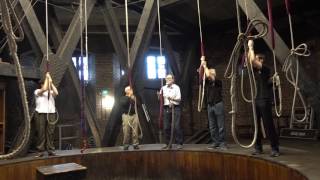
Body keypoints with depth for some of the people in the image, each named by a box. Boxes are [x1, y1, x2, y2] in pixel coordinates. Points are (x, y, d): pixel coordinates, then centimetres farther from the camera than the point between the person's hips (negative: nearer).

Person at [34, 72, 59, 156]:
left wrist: (51, 83, -4)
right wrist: (47, 78, -7)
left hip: (51, 114, 3)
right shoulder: (37, 91, 6)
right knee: (41, 133, -2)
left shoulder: (51, 92, 15)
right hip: (41, 114, -3)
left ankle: (50, 150, 6)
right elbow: (44, 89, -15)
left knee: (50, 133, 1)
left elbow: (56, 93, -8)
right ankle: (40, 150, 5)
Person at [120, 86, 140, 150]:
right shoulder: (123, 98, 7)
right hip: (126, 115, -2)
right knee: (126, 132, -7)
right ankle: (126, 145, 2)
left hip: (134, 115, 3)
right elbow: (122, 104, -13)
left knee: (135, 131, -2)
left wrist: (133, 99, -6)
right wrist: (128, 97, -11)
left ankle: (135, 144, 4)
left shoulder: (134, 97, 16)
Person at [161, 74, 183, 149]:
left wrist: (172, 99, -20)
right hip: (166, 108, 4)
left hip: (175, 108, -3)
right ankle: (168, 144, 12)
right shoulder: (163, 88, 14)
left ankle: (179, 143, 0)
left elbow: (179, 99, -3)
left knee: (176, 126, -8)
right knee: (166, 127, 2)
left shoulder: (176, 87, 4)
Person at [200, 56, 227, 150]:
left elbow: (208, 75, -16)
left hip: (218, 105, -5)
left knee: (221, 126, -2)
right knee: (212, 126, 6)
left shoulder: (218, 82, -3)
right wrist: (202, 63, -2)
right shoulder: (207, 82, 12)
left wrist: (205, 66, -4)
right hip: (210, 106, 5)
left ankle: (222, 143, 2)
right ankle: (215, 142, 13)